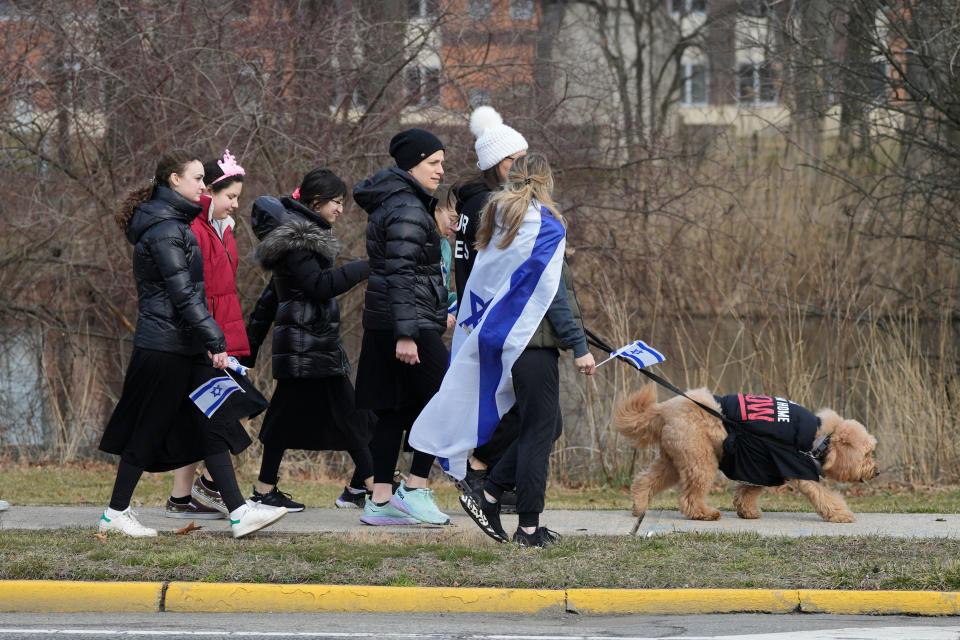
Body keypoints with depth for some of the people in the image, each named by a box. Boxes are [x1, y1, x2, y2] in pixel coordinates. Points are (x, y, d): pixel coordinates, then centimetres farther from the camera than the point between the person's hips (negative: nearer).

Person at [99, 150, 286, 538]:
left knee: (212, 426, 3)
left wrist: (210, 339, 22)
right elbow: (183, 294, -21)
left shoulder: (176, 223, 16)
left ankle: (238, 511, -1)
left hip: (186, 346, 10)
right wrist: (215, 341, -21)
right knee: (149, 431, -1)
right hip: (165, 345, -10)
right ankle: (116, 513, 9)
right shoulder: (165, 229, -15)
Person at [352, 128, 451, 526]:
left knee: (395, 412, 9)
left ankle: (380, 500, 8)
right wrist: (405, 333, -25)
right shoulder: (407, 210, -14)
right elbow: (401, 274, -20)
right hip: (411, 324, -10)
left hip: (385, 327, 10)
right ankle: (415, 489, -6)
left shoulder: (395, 204, 19)